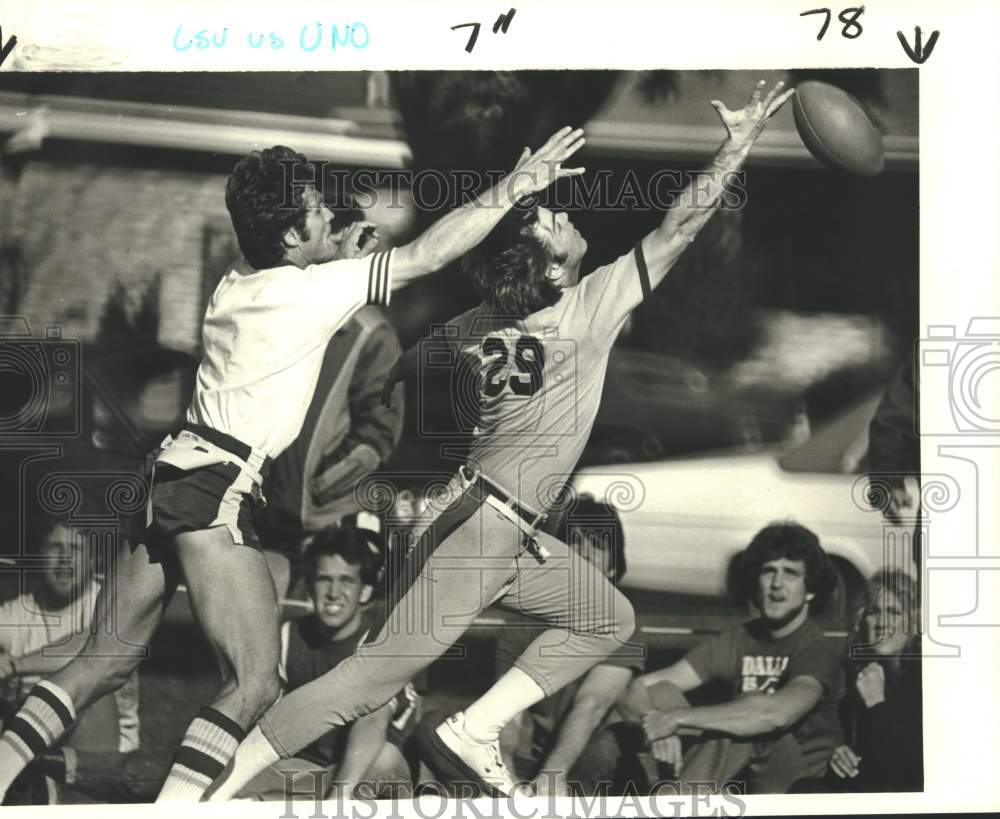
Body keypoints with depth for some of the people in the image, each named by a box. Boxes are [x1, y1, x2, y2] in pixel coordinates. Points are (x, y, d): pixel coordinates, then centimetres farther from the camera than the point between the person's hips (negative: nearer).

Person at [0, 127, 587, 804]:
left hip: (175, 476, 9)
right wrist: (513, 187, -1)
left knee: (105, 664, 14)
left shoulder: (236, 286, 15)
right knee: (256, 684, -8)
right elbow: (428, 255, -9)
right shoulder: (303, 290, -8)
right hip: (216, 492, -9)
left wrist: (344, 259, 22)